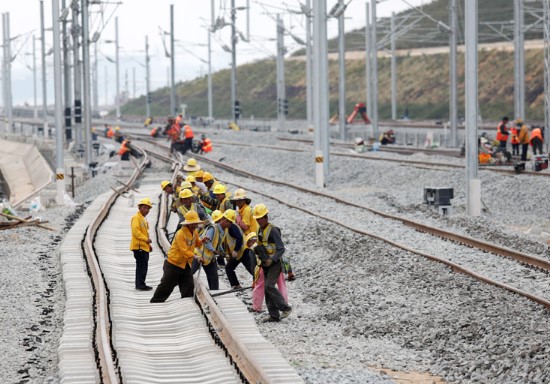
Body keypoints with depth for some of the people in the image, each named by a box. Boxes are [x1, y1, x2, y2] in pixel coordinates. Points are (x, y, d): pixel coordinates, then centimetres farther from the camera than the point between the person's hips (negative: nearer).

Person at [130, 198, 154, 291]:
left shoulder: (143, 219, 21)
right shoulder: (136, 218, -10)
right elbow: (136, 231, -21)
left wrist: (148, 244, 21)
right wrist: (146, 239, -21)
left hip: (144, 247, 10)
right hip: (139, 246, -10)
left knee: (143, 266, 12)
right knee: (142, 266, -10)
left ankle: (140, 284, 17)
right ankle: (140, 285, -10)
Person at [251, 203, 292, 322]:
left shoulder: (273, 230, -15)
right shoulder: (260, 230, 11)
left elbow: (281, 249, -19)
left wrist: (272, 259, -31)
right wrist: (256, 250, 5)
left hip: (275, 263, -9)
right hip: (265, 264, 9)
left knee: (269, 286, -19)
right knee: (267, 289, 6)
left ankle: (286, 308, -9)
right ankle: (274, 315, 11)